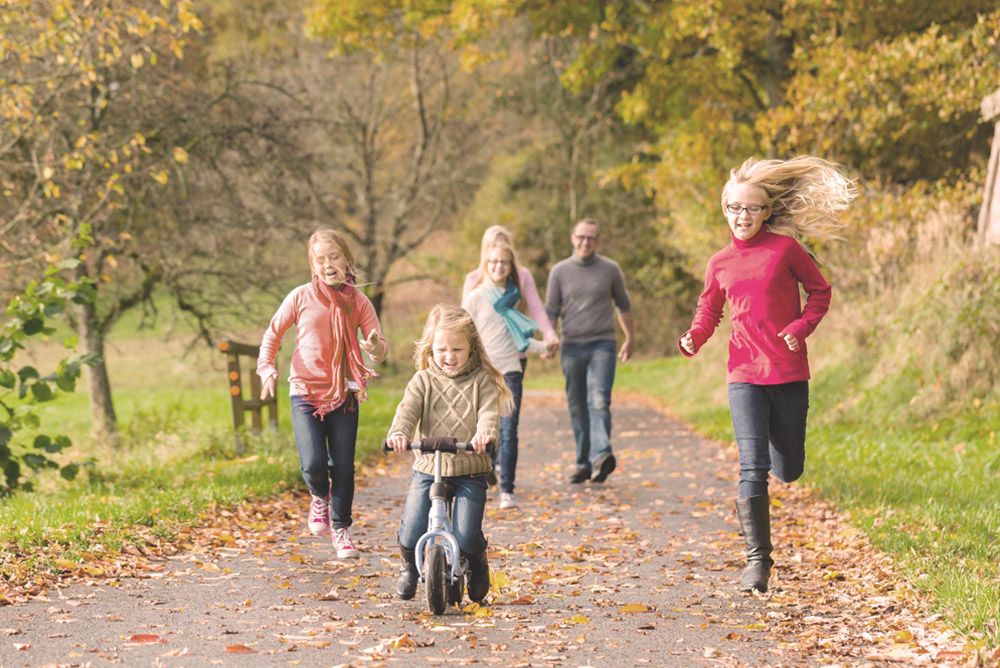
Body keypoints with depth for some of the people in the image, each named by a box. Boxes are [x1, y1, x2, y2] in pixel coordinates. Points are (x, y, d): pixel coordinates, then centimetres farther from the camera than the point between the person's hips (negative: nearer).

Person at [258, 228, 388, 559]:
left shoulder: (358, 301, 0)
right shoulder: (301, 297, -3)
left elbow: (380, 345, -6)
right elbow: (273, 333, 8)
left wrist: (376, 348, -29)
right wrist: (266, 368, -5)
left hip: (344, 395, 1)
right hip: (305, 392, -1)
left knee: (343, 467, 1)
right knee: (313, 464, -14)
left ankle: (340, 529, 21)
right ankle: (320, 498, 21)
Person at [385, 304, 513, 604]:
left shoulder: (481, 380, 3)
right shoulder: (423, 381, 5)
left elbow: (489, 411, -11)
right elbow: (408, 410, -9)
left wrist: (485, 432, -35)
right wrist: (398, 433, -32)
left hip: (470, 469, -1)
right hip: (428, 468, 1)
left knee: (467, 538, -11)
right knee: (411, 534, -10)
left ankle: (477, 566, 26)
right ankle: (409, 566, 27)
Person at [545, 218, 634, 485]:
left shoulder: (610, 269, 6)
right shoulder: (560, 271, 7)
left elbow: (623, 305, 17)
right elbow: (551, 310, 10)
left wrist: (629, 339, 19)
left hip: (602, 345, -2)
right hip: (571, 346, 2)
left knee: (599, 401, -18)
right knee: (577, 408, 5)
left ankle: (601, 455, -31)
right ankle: (583, 463, 10)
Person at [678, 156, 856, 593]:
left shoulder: (786, 249, -3)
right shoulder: (720, 264, 6)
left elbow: (820, 291, 6)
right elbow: (708, 312, 17)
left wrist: (803, 326, -11)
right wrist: (694, 337, -4)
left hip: (789, 374, -1)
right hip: (745, 375, 1)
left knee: (787, 471, 9)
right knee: (752, 467, -11)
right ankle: (757, 559, -7)